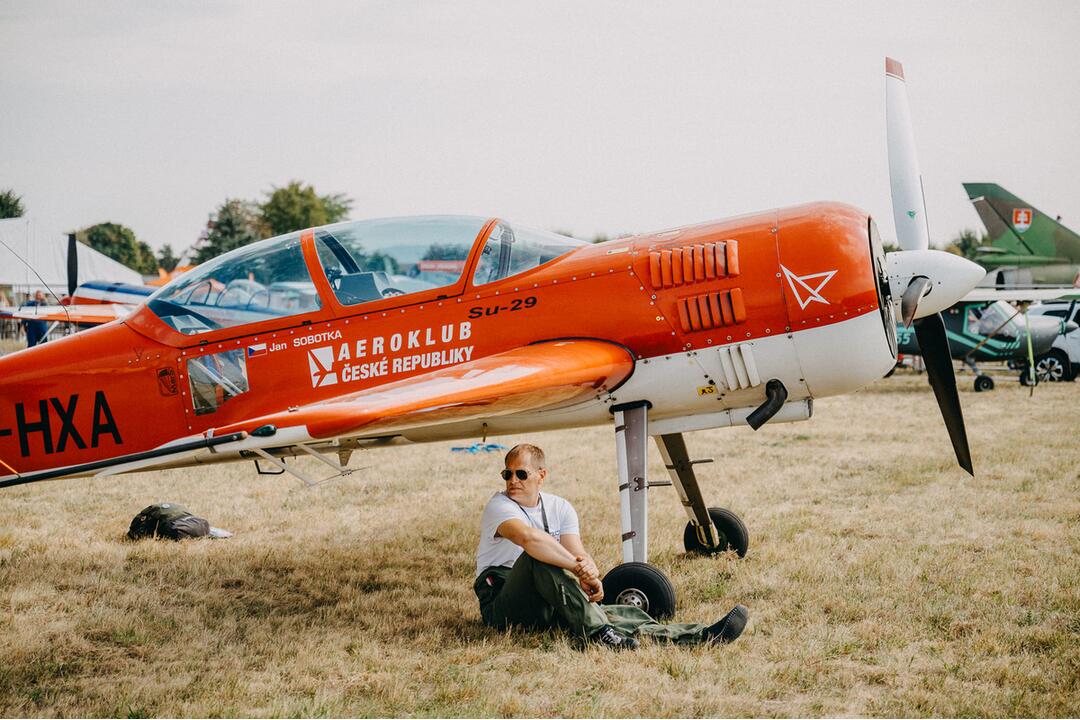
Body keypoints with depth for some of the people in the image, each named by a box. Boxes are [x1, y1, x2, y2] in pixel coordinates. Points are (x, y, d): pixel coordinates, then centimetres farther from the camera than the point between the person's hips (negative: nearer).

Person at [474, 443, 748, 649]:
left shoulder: (559, 508, 11)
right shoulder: (499, 506, -8)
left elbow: (577, 553, -3)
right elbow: (528, 537, -30)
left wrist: (588, 571, -27)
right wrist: (578, 567, -34)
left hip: (545, 608, 5)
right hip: (501, 606, -5)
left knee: (616, 612, -17)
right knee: (538, 555, -34)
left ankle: (702, 636, -31)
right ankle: (597, 631, -45)